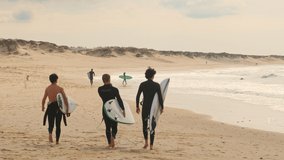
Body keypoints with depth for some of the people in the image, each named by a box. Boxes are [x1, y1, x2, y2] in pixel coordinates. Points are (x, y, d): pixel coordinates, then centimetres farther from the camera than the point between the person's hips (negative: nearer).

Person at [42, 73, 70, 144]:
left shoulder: (47, 88, 2)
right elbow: (65, 99, -9)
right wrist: (67, 109, -3)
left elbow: (44, 99, 5)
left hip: (50, 107, 1)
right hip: (59, 107, -1)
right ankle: (57, 140, 13)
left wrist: (42, 107, 22)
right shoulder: (60, 89, -5)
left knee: (51, 123, 10)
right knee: (58, 125, 12)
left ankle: (50, 133, -22)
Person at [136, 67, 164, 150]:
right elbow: (160, 97, -8)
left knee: (144, 124, 17)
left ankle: (146, 142, 9)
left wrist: (137, 106, 8)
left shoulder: (142, 84, -2)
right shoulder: (156, 85, -7)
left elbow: (138, 96, -1)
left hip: (145, 107, 1)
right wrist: (162, 107, 3)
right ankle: (151, 145, 5)